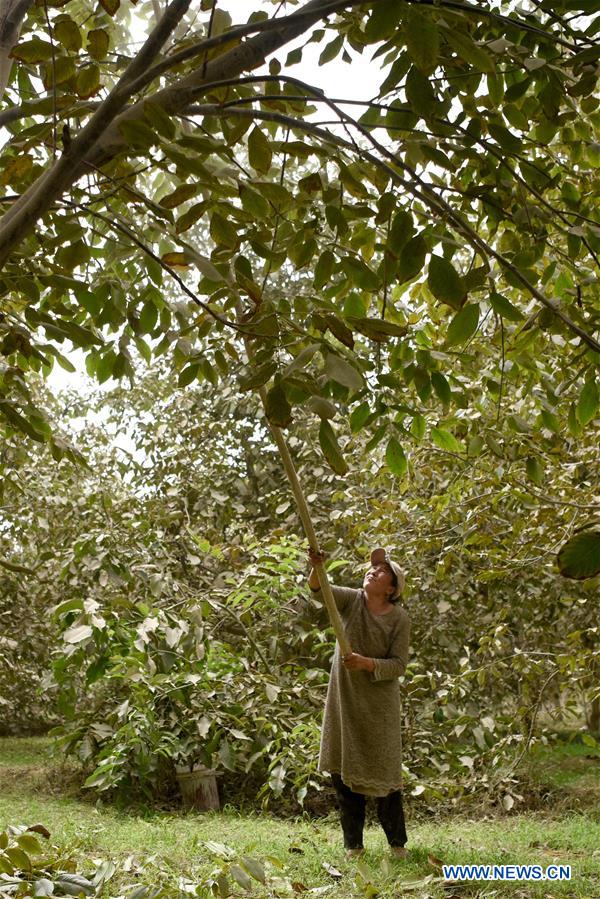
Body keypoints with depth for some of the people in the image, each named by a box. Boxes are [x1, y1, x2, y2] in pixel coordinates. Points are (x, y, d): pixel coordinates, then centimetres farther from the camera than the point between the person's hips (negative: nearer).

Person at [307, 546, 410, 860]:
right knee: (342, 771, 8)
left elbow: (398, 665, -11)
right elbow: (319, 590, -22)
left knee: (383, 771, 4)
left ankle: (397, 842, 22)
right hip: (344, 700, 3)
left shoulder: (399, 618, -9)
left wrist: (366, 663, -27)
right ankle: (353, 843, 22)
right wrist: (317, 567, -43)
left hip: (379, 704, -2)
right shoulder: (351, 600, -4)